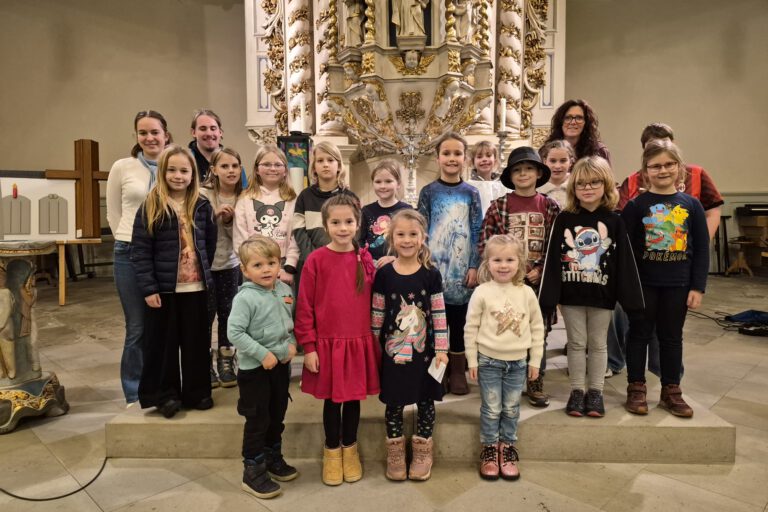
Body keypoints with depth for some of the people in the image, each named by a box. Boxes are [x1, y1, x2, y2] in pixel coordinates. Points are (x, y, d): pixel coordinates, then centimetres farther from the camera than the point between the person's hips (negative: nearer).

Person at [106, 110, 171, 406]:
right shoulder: (122, 167, 1)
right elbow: (113, 214, 9)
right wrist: (129, 242, 7)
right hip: (131, 254, -1)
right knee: (137, 327, 4)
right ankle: (135, 395, 19)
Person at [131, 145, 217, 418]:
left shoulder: (202, 205, 3)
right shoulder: (150, 207, -6)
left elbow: (210, 242, 13)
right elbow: (140, 251, -8)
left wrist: (203, 270, 5)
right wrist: (148, 288, -13)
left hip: (196, 288, 3)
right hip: (164, 289, -2)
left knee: (196, 342, 11)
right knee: (163, 343, 8)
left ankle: (197, 392, 25)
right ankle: (165, 394, 23)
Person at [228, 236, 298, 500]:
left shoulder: (285, 290, 0)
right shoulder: (245, 298, -20)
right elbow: (234, 332, -23)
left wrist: (292, 344, -4)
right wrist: (263, 354, -22)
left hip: (281, 364, 7)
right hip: (255, 368, -6)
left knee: (277, 416, 20)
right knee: (257, 421, 4)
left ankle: (274, 459, 40)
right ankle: (253, 472, 21)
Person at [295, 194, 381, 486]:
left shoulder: (365, 259, 0)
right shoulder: (316, 260, -9)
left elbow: (373, 301, 7)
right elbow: (304, 307, -7)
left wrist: (375, 339, 7)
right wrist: (308, 347, -8)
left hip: (359, 342, 2)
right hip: (327, 343, -2)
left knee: (354, 398, 15)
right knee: (332, 399, 12)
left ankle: (350, 449, 36)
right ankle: (332, 451, 34)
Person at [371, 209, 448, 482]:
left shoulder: (431, 274, -6)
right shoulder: (384, 274, -5)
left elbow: (439, 314, -4)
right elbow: (377, 314, 0)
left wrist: (441, 350, -5)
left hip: (424, 352, 0)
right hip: (393, 352, 0)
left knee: (425, 401, 13)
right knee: (394, 403, 12)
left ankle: (422, 452, 31)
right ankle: (395, 452, 30)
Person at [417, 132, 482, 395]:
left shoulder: (471, 193, 5)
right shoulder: (428, 192, 3)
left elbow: (477, 232, 3)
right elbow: (421, 230, 1)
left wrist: (474, 266, -4)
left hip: (461, 267, 1)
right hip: (434, 265, 0)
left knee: (459, 317, 7)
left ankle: (458, 371, 20)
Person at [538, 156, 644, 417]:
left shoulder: (614, 221, -1)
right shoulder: (564, 219, -2)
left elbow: (625, 260, -1)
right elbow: (552, 258, -4)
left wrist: (630, 296, -5)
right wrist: (549, 295, -8)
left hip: (602, 294, 0)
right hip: (571, 294, 0)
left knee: (598, 344, 12)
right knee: (576, 344, 10)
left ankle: (596, 392, 24)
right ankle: (577, 391, 21)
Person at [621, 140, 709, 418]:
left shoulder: (691, 204, 2)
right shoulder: (635, 205, -5)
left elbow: (701, 248, 3)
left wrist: (698, 287, -1)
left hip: (678, 284, 2)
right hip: (642, 283, -2)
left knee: (672, 336, 13)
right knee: (640, 334, 9)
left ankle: (671, 391, 26)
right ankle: (636, 388, 21)